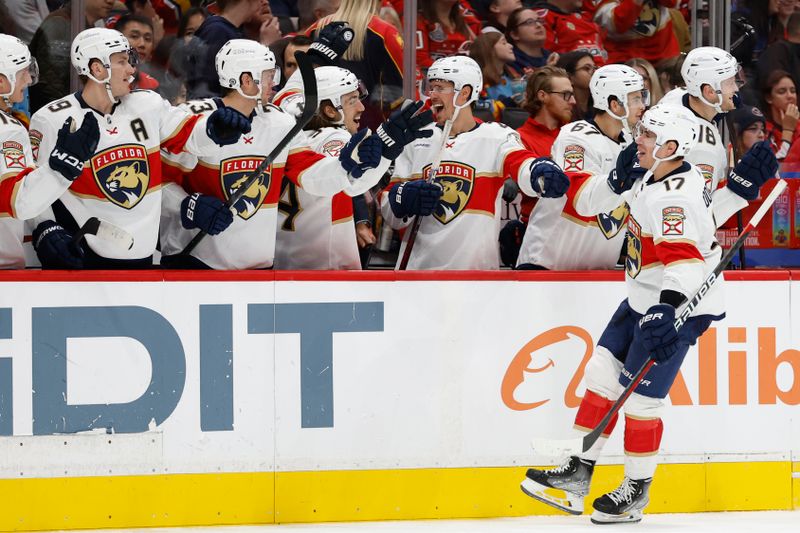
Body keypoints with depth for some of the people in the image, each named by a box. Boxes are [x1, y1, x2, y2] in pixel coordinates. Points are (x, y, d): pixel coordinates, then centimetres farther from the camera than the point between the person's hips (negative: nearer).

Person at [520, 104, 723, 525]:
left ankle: (637, 491, 11)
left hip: (682, 304, -10)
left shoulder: (675, 196, -27)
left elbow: (684, 258, -39)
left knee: (639, 396, -6)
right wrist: (619, 181, -4)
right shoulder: (652, 177, 4)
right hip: (646, 297, 10)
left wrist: (667, 310, -52)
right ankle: (577, 475, 13)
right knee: (602, 373, 8)